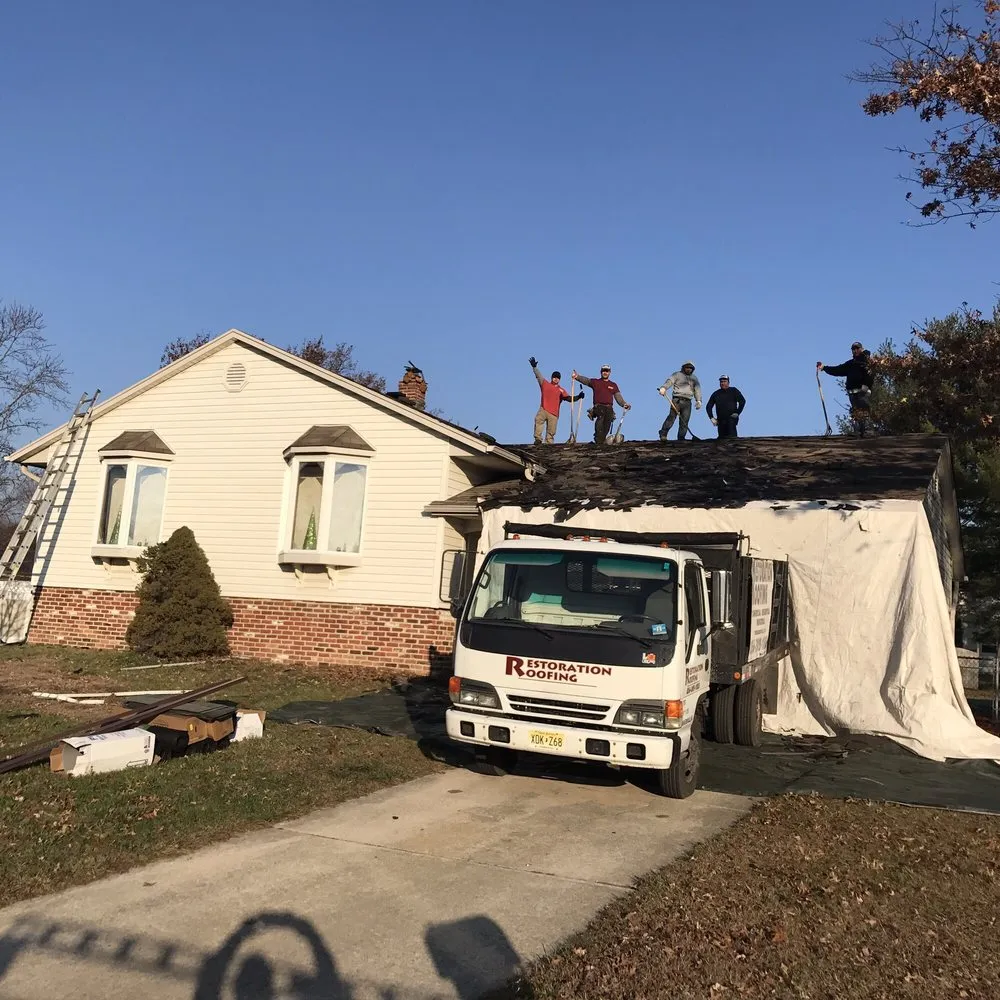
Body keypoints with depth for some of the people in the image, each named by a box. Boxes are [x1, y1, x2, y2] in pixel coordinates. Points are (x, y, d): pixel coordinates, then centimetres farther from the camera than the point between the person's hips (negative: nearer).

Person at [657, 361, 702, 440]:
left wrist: (699, 400, -2)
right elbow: (669, 381, -7)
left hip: (687, 402, 4)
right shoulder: (677, 375, 10)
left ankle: (681, 438, 1)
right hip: (677, 399, -4)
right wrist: (663, 388, -28)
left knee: (685, 421, -2)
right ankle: (663, 434, -11)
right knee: (672, 417, -16)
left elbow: (697, 389, 14)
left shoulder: (694, 378, 22)